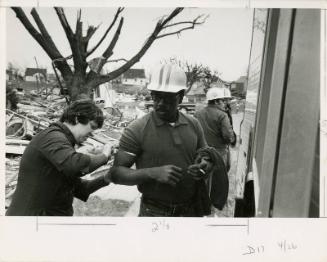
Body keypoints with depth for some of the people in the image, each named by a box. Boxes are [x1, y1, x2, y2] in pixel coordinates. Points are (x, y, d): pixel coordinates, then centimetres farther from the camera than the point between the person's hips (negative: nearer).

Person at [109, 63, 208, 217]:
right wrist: (153, 173, -27)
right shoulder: (136, 129, -14)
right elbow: (116, 173, -13)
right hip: (154, 212, -3)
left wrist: (202, 169, -12)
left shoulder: (193, 125, -2)